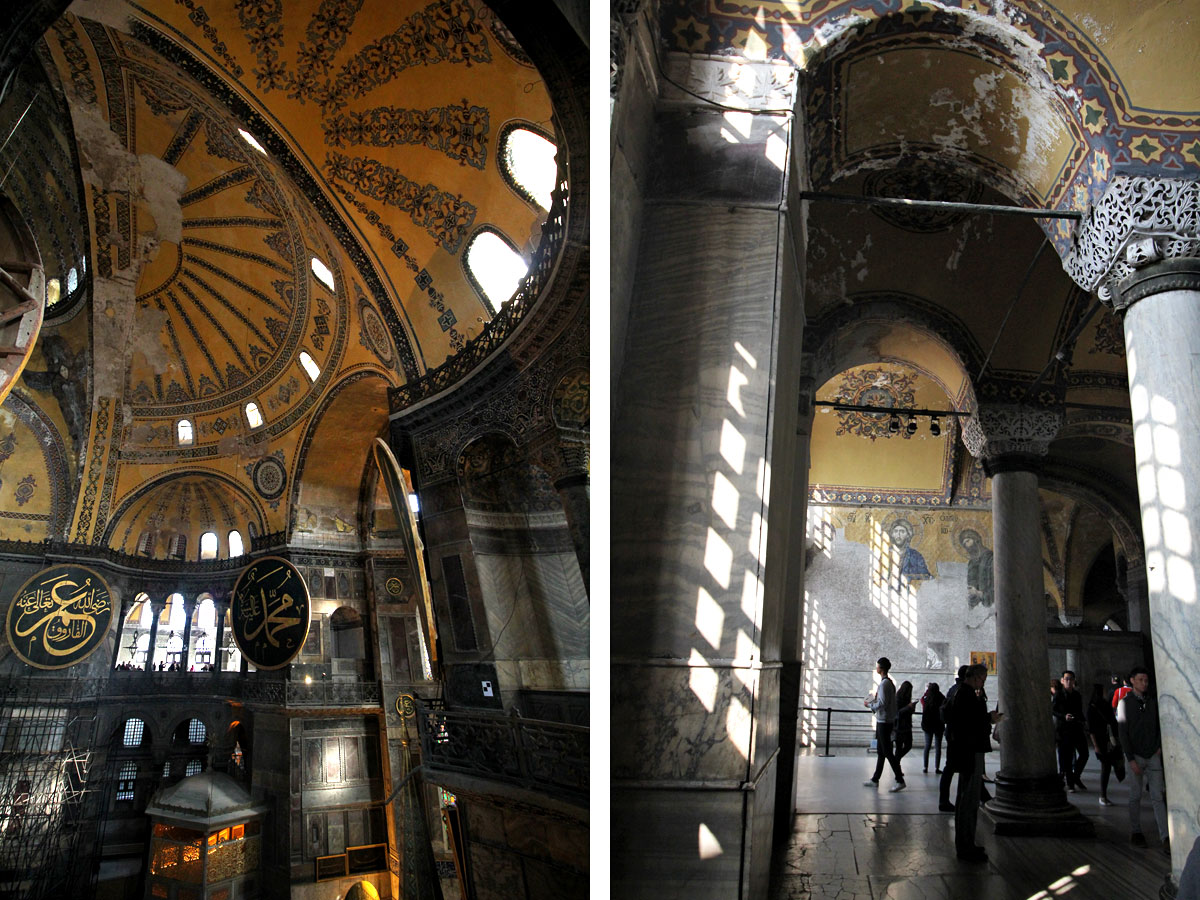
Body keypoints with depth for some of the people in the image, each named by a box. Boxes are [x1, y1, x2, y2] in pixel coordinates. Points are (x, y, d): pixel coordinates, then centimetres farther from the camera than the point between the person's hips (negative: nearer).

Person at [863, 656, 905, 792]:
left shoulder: (884, 684, -18)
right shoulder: (889, 682, 13)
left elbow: (882, 703, -22)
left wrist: (869, 704, -10)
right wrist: (875, 700, 12)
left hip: (884, 721, -10)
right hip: (883, 721, 10)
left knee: (887, 751, -6)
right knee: (880, 751, 13)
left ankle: (900, 780, -4)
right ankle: (875, 780, 20)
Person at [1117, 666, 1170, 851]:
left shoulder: (1152, 702, 8)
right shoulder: (1125, 703, -4)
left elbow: (1159, 726, 16)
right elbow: (1123, 733, -7)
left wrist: (1160, 746, 0)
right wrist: (1131, 759, -12)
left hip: (1153, 755, 3)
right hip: (1135, 756, -3)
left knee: (1158, 797, -1)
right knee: (1135, 796, 5)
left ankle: (1165, 837, -4)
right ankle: (1135, 832, 15)